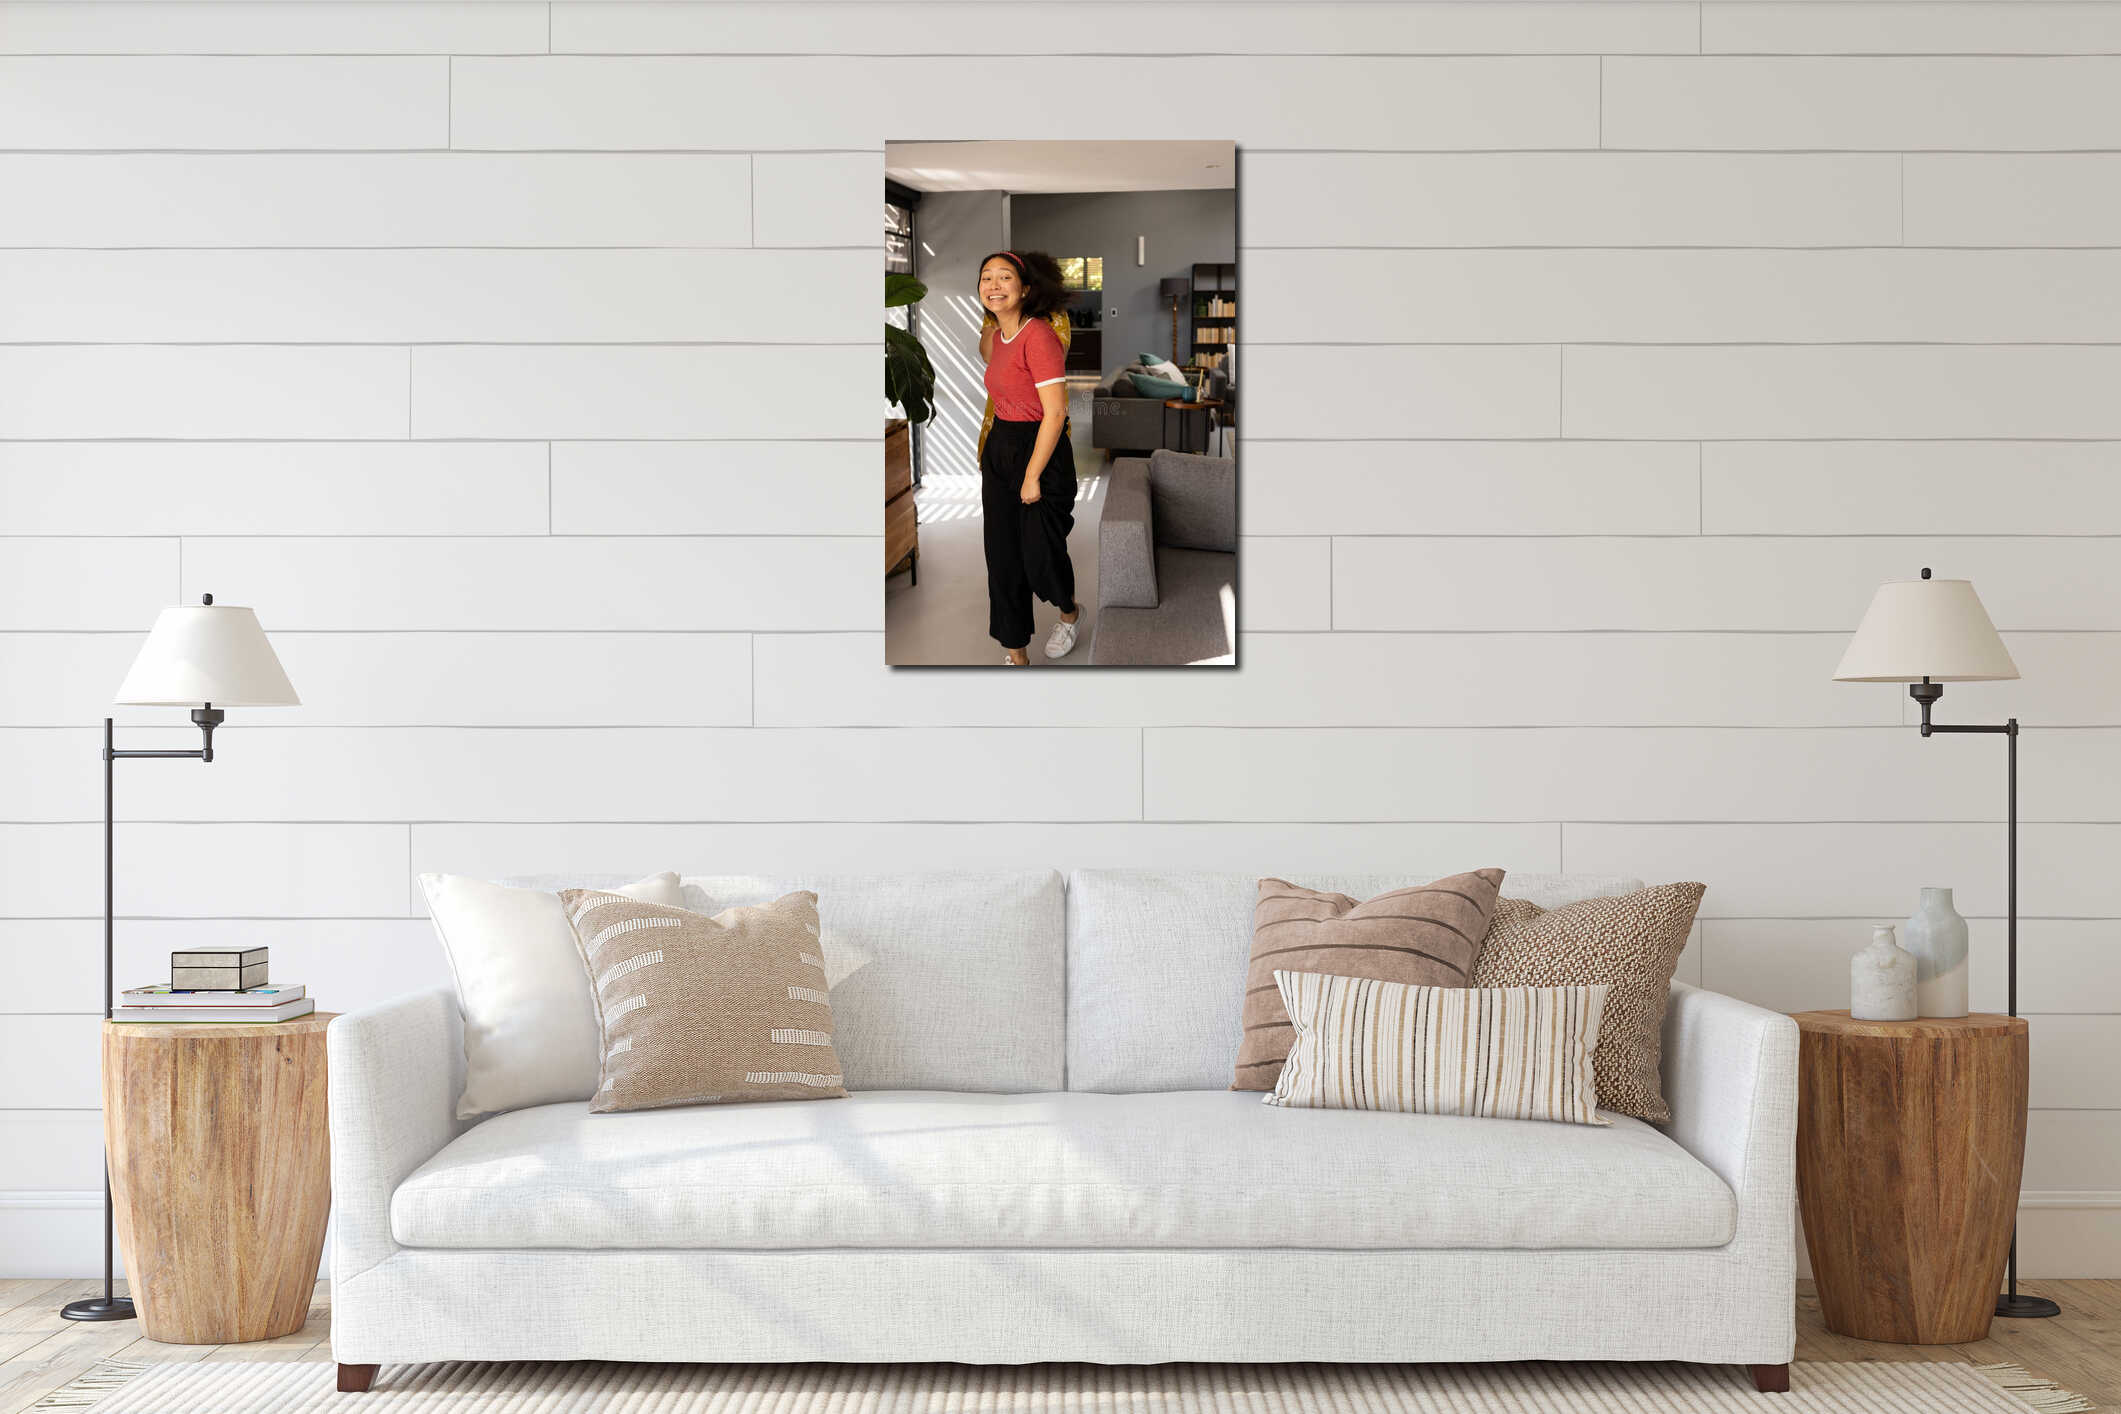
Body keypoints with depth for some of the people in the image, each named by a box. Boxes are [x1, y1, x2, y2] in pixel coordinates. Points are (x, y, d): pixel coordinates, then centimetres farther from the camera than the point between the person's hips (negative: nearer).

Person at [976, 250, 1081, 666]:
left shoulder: (1038, 335, -18)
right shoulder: (996, 335, 8)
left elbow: (1055, 412, -20)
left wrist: (1033, 476, -18)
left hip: (1041, 452, -8)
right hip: (999, 450, 8)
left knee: (1040, 555, -1)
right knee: (1003, 558, 6)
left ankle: (1070, 612, 33)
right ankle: (1016, 654, 15)